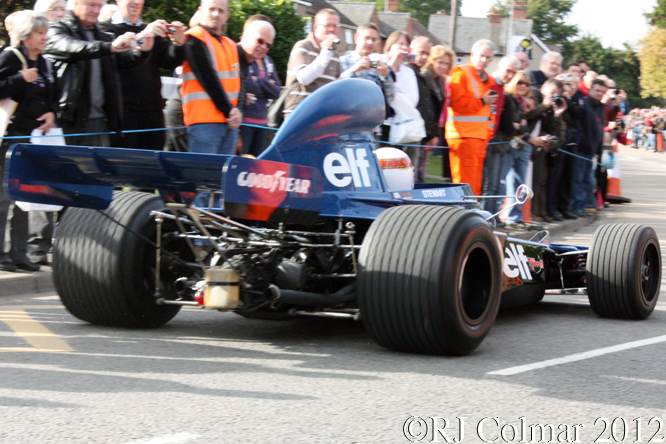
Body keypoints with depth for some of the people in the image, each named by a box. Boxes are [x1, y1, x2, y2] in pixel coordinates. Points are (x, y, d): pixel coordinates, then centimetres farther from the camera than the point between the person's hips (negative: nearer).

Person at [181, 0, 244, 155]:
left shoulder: (231, 45, 19)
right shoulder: (195, 39, -3)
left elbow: (238, 82, 14)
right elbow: (208, 78, -11)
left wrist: (238, 110, -4)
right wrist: (228, 110, -11)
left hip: (230, 121, 7)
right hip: (204, 121, -7)